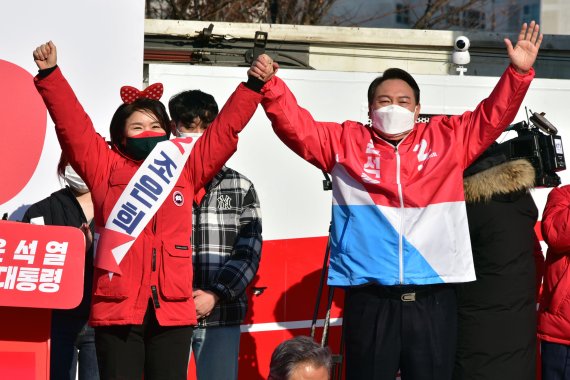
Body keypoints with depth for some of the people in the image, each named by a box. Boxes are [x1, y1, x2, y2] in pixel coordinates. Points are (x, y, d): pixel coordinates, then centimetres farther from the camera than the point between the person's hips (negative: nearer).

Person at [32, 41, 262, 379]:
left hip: (173, 309, 2)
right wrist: (50, 75, -6)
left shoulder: (186, 168, 14)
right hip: (118, 307, -2)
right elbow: (72, 124, 3)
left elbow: (227, 127, 16)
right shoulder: (106, 169, 8)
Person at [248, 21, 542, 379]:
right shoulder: (346, 142, 9)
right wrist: (270, 85, -13)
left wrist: (518, 73, -5)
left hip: (433, 297, 1)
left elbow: (492, 117, 9)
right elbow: (296, 126, 2)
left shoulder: (447, 139, 11)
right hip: (370, 299, -1)